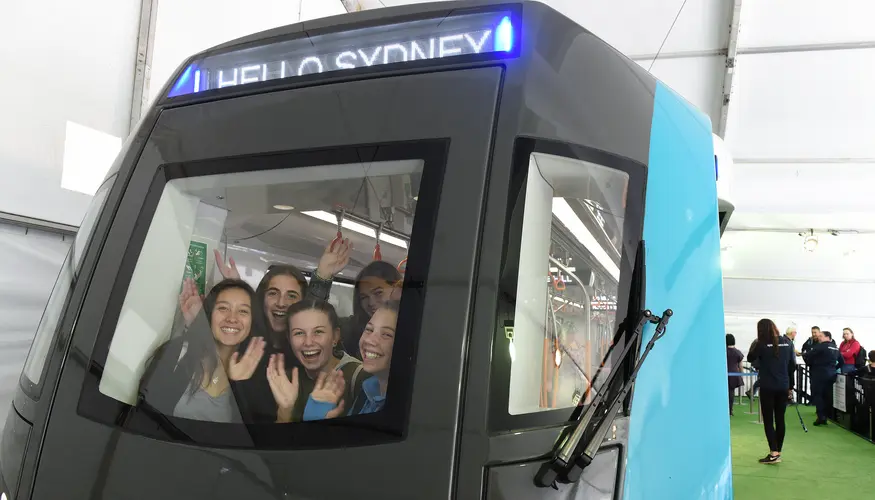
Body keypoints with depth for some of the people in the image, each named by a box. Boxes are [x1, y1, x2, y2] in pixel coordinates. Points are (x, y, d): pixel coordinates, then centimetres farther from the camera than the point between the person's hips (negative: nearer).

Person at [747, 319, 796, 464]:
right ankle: (777, 452, 18)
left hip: (767, 387, -4)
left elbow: (750, 358, 3)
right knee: (780, 419, 11)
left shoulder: (762, 344, -11)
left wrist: (755, 344, 10)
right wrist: (790, 384, 14)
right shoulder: (787, 342, 2)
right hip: (783, 386, 4)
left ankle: (773, 453, -4)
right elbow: (793, 364, 7)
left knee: (768, 420, 2)